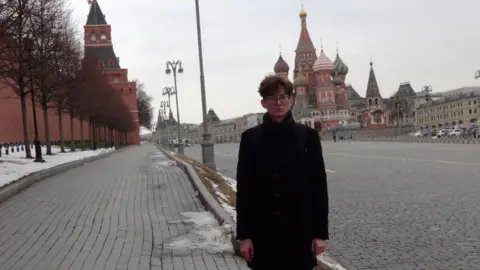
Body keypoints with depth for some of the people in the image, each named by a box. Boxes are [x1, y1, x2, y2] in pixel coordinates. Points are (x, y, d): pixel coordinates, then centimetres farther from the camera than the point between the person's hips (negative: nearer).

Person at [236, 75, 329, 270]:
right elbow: (243, 188, 0)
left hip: (300, 229, 0)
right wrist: (244, 234, -4)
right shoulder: (250, 138, 0)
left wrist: (320, 232, -2)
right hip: (263, 230, 0)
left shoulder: (308, 135, 0)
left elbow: (319, 184, 0)